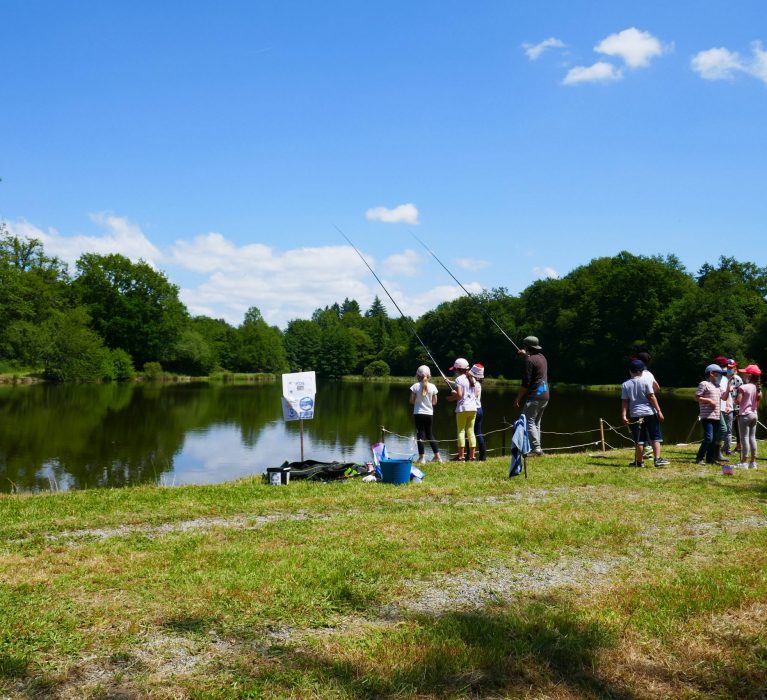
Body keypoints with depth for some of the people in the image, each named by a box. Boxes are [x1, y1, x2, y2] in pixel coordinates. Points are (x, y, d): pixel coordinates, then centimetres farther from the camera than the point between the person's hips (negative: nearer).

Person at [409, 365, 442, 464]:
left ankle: (422, 457, -3)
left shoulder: (415, 386, -8)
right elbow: (434, 402, 2)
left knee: (420, 434, 1)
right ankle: (437, 456, 15)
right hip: (429, 413, 3)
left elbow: (411, 401, -7)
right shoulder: (432, 387, -2)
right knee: (429, 434, 16)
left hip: (418, 413, -3)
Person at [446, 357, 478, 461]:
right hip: (473, 407, 6)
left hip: (462, 408, -6)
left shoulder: (459, 379, -8)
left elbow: (459, 395, -18)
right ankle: (472, 455, 7)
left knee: (461, 431, -2)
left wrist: (451, 398, 1)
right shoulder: (472, 379, 12)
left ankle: (461, 456, -5)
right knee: (471, 431, 9)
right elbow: (476, 394, 15)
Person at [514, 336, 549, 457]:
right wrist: (526, 355, 32)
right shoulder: (542, 357, 13)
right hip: (545, 394, 9)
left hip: (535, 395, -9)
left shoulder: (530, 360, -12)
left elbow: (526, 383, -15)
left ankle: (536, 448, -17)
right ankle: (537, 448, 13)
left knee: (529, 422, -8)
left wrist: (518, 398, -10)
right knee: (536, 422, 14)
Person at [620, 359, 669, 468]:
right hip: (650, 413, -2)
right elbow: (651, 397, -7)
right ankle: (657, 459, -3)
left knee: (640, 440, 10)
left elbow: (624, 401, 0)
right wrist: (659, 411, -5)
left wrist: (624, 416, -1)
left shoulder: (625, 385, 3)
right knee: (655, 437, 4)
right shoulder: (645, 381, -4)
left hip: (635, 415, 2)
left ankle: (639, 461, 13)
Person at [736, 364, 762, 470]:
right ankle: (753, 461, 13)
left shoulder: (743, 387, -15)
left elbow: (738, 401, -18)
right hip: (754, 414, 7)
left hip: (745, 415, -7)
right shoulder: (757, 387, 5)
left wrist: (737, 394, 0)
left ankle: (744, 462, -3)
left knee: (744, 438, -4)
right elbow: (759, 400, 9)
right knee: (752, 437, 11)